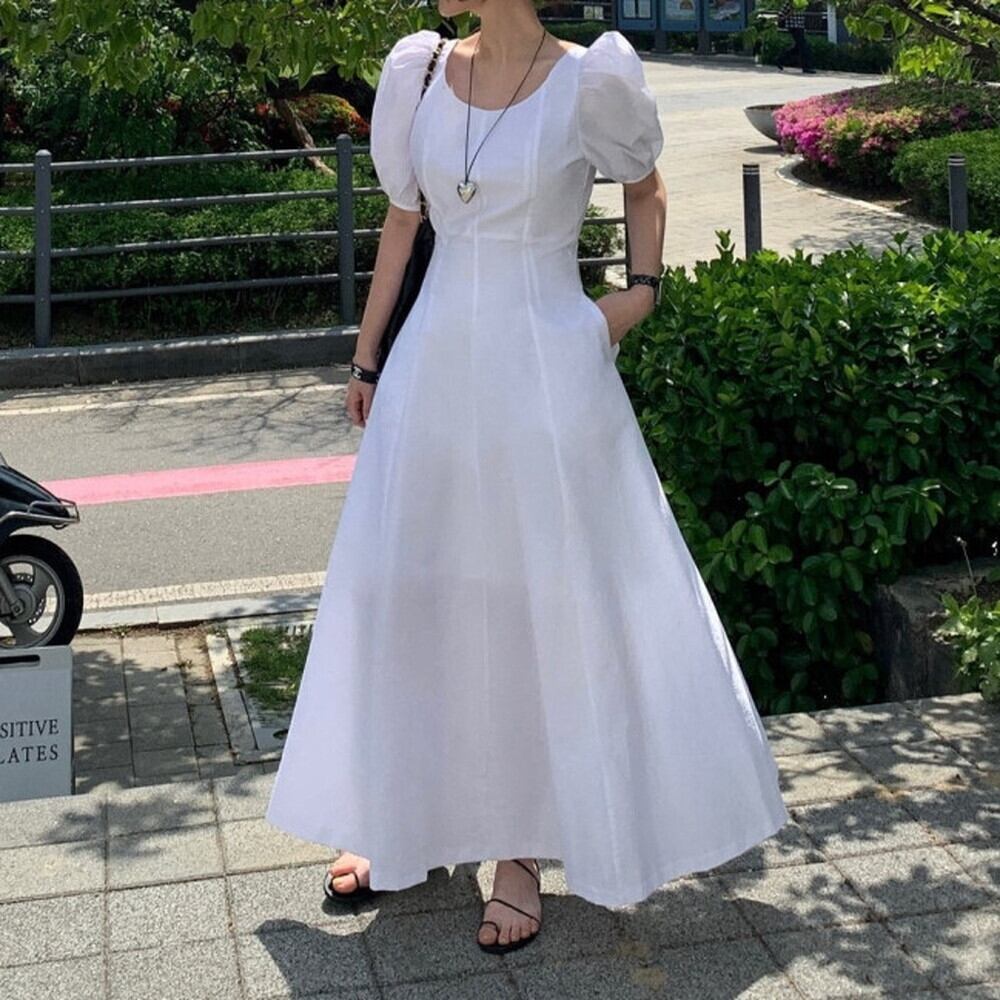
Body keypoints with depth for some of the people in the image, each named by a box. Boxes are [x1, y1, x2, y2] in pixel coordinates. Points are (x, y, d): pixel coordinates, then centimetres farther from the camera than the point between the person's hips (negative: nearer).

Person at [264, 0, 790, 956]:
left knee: (542, 602, 3)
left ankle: (521, 848, 17)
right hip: (436, 365, 5)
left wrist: (642, 289, -5)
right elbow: (400, 220, 12)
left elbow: (646, 188, 9)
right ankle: (408, 818, 29)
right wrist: (366, 358, 15)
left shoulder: (588, 82, -9)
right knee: (407, 588, 11)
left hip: (547, 374, -4)